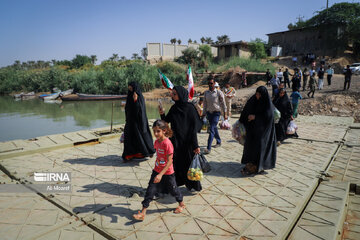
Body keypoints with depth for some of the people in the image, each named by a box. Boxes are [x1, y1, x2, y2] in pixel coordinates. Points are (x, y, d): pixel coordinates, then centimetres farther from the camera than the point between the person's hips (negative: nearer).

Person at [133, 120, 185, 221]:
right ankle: (143, 212, 7)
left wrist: (160, 174, -31)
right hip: (156, 171, 6)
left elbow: (169, 161, -26)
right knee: (150, 190, 1)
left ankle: (181, 204, 42)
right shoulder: (157, 141, -2)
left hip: (167, 173, -6)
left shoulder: (167, 143, -25)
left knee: (173, 189, 16)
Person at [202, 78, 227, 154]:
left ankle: (208, 148, -14)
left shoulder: (219, 93, -7)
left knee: (212, 129, -13)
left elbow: (223, 104, -1)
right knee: (214, 128, 16)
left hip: (216, 113, -5)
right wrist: (204, 114, 10)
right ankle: (219, 142, 38)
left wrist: (225, 114, -1)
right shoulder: (206, 93, 5)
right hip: (209, 113, 5)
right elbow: (205, 104, 11)